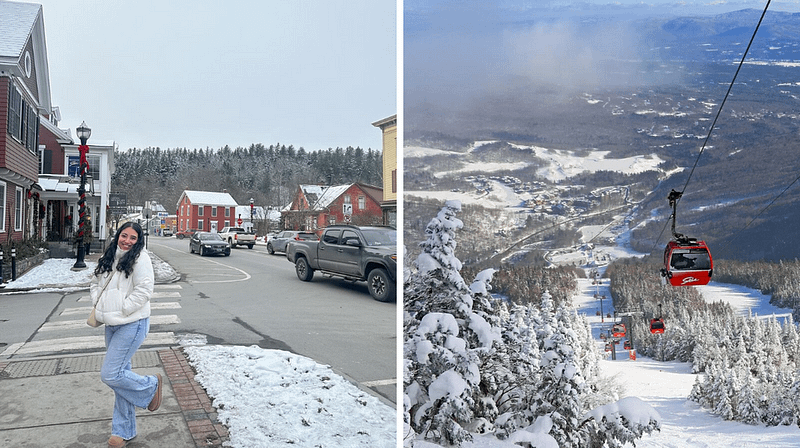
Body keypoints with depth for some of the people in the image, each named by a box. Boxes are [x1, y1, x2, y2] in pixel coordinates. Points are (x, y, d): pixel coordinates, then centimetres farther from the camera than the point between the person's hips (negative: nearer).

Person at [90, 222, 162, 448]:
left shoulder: (140, 258, -12)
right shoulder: (108, 258, 11)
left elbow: (144, 290, -18)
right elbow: (96, 283, 21)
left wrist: (122, 310, -16)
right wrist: (98, 305, 5)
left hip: (132, 325, -8)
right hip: (112, 325, 8)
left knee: (110, 374, -13)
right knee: (121, 374, 14)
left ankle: (151, 385, 15)